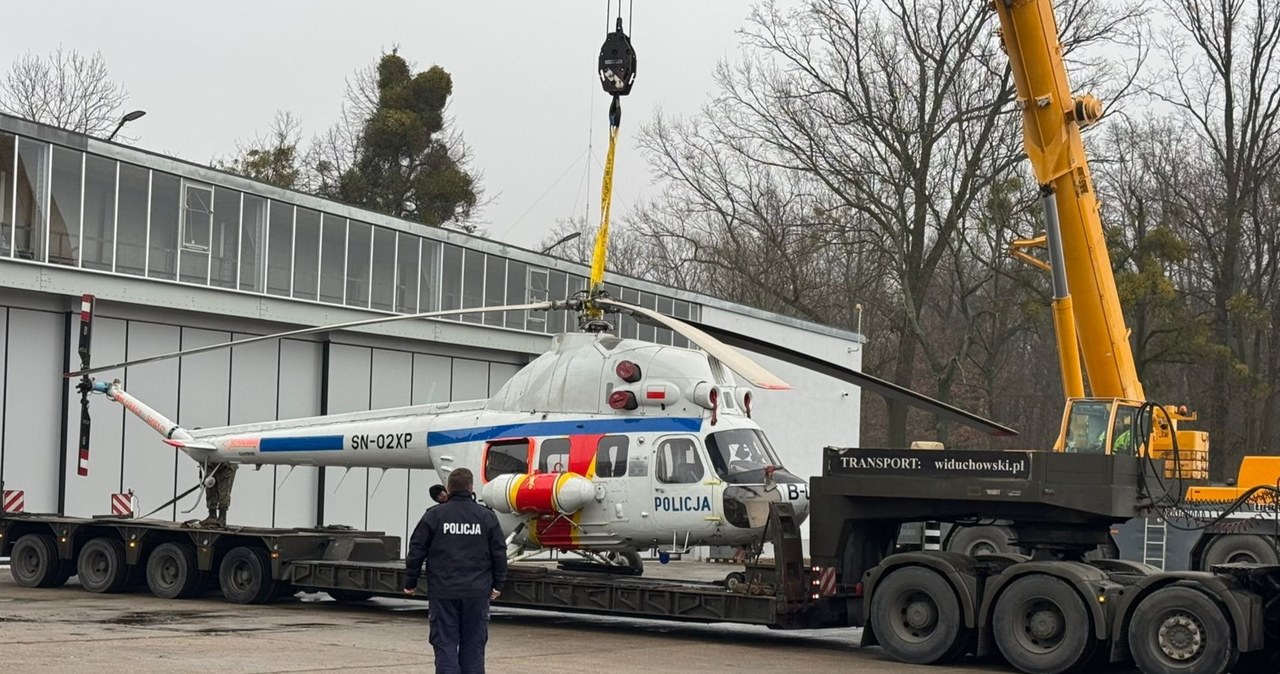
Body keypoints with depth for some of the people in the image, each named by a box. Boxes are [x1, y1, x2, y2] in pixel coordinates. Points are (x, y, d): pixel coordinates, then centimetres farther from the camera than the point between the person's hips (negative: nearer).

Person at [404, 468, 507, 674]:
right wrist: (497, 585, 17)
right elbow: (499, 553, 6)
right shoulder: (486, 516, 3)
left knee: (445, 644, 1)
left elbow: (416, 551, 0)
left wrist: (410, 583, 11)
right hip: (477, 593, 1)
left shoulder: (434, 515, -2)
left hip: (443, 592, -1)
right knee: (473, 645, 8)